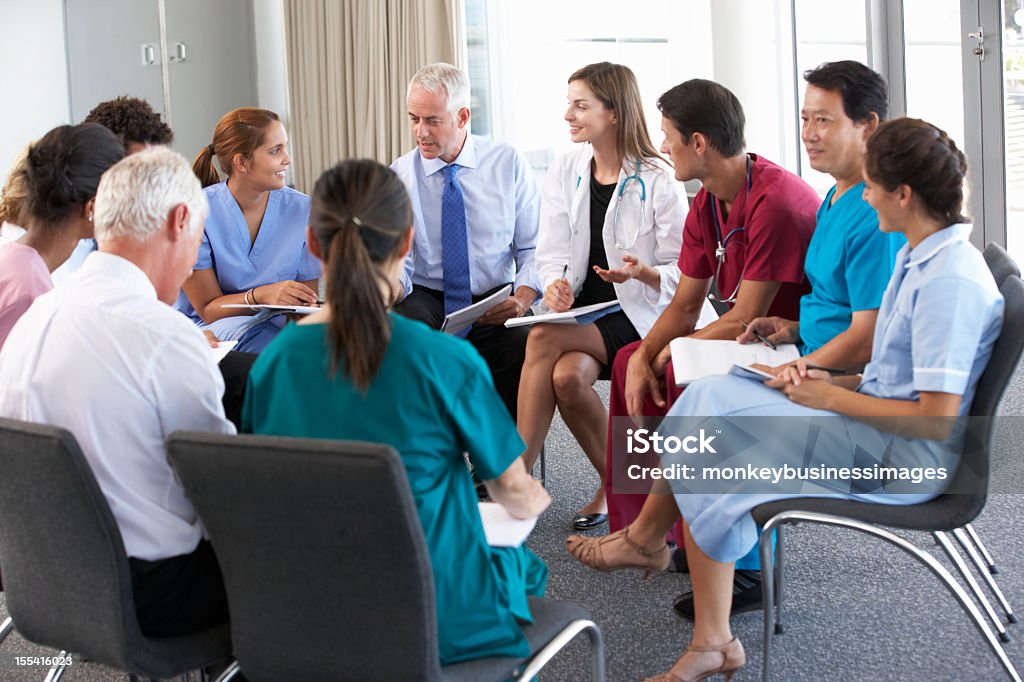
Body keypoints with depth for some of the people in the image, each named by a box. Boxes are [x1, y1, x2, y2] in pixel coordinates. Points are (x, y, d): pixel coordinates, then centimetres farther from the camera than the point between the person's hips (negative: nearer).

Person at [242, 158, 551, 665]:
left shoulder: (272, 362, -9)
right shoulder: (445, 361, -21)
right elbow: (517, 494, -8)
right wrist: (533, 498, 17)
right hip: (434, 625, -4)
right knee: (523, 566, 30)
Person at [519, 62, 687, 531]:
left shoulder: (657, 180, -6)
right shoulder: (564, 173, 9)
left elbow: (681, 273, -4)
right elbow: (551, 252, 4)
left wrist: (643, 272, -25)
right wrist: (553, 285, -19)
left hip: (639, 314, -4)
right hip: (579, 310, 5)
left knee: (544, 340, -29)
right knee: (567, 375, -29)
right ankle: (615, 483, -14)